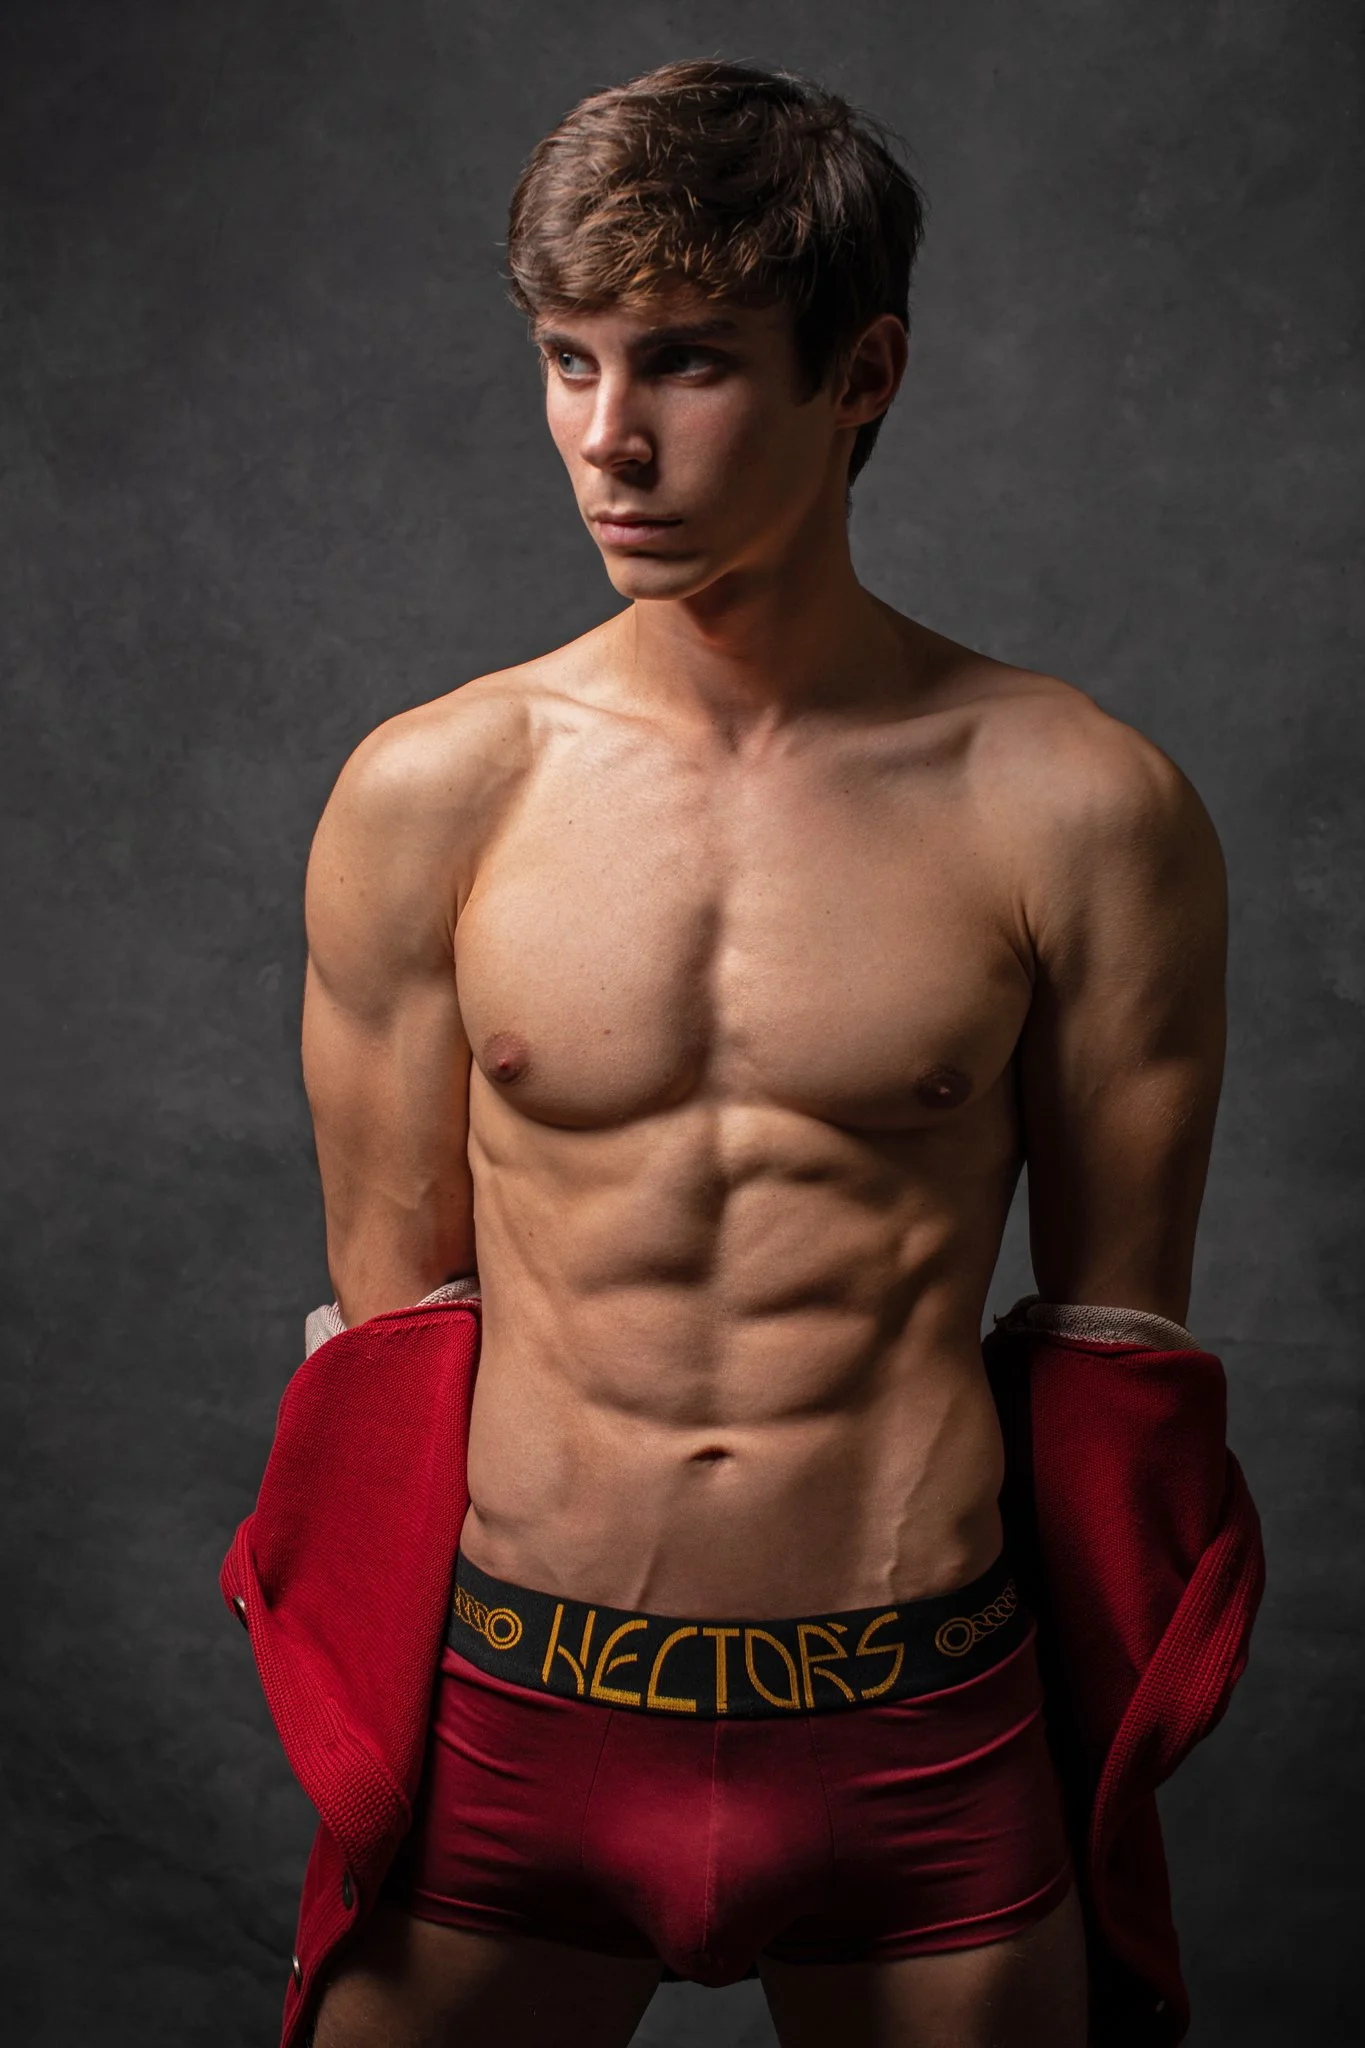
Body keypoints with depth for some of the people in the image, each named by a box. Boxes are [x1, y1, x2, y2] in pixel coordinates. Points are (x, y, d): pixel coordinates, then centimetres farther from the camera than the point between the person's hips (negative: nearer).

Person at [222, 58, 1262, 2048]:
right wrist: (366, 1745, 7)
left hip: (922, 1739, 0)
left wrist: (1103, 1773, 6)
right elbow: (386, 1304, 4)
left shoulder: (1083, 811, -6)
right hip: (509, 1726, 1)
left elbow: (1115, 1329, 2)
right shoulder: (426, 795, -3)